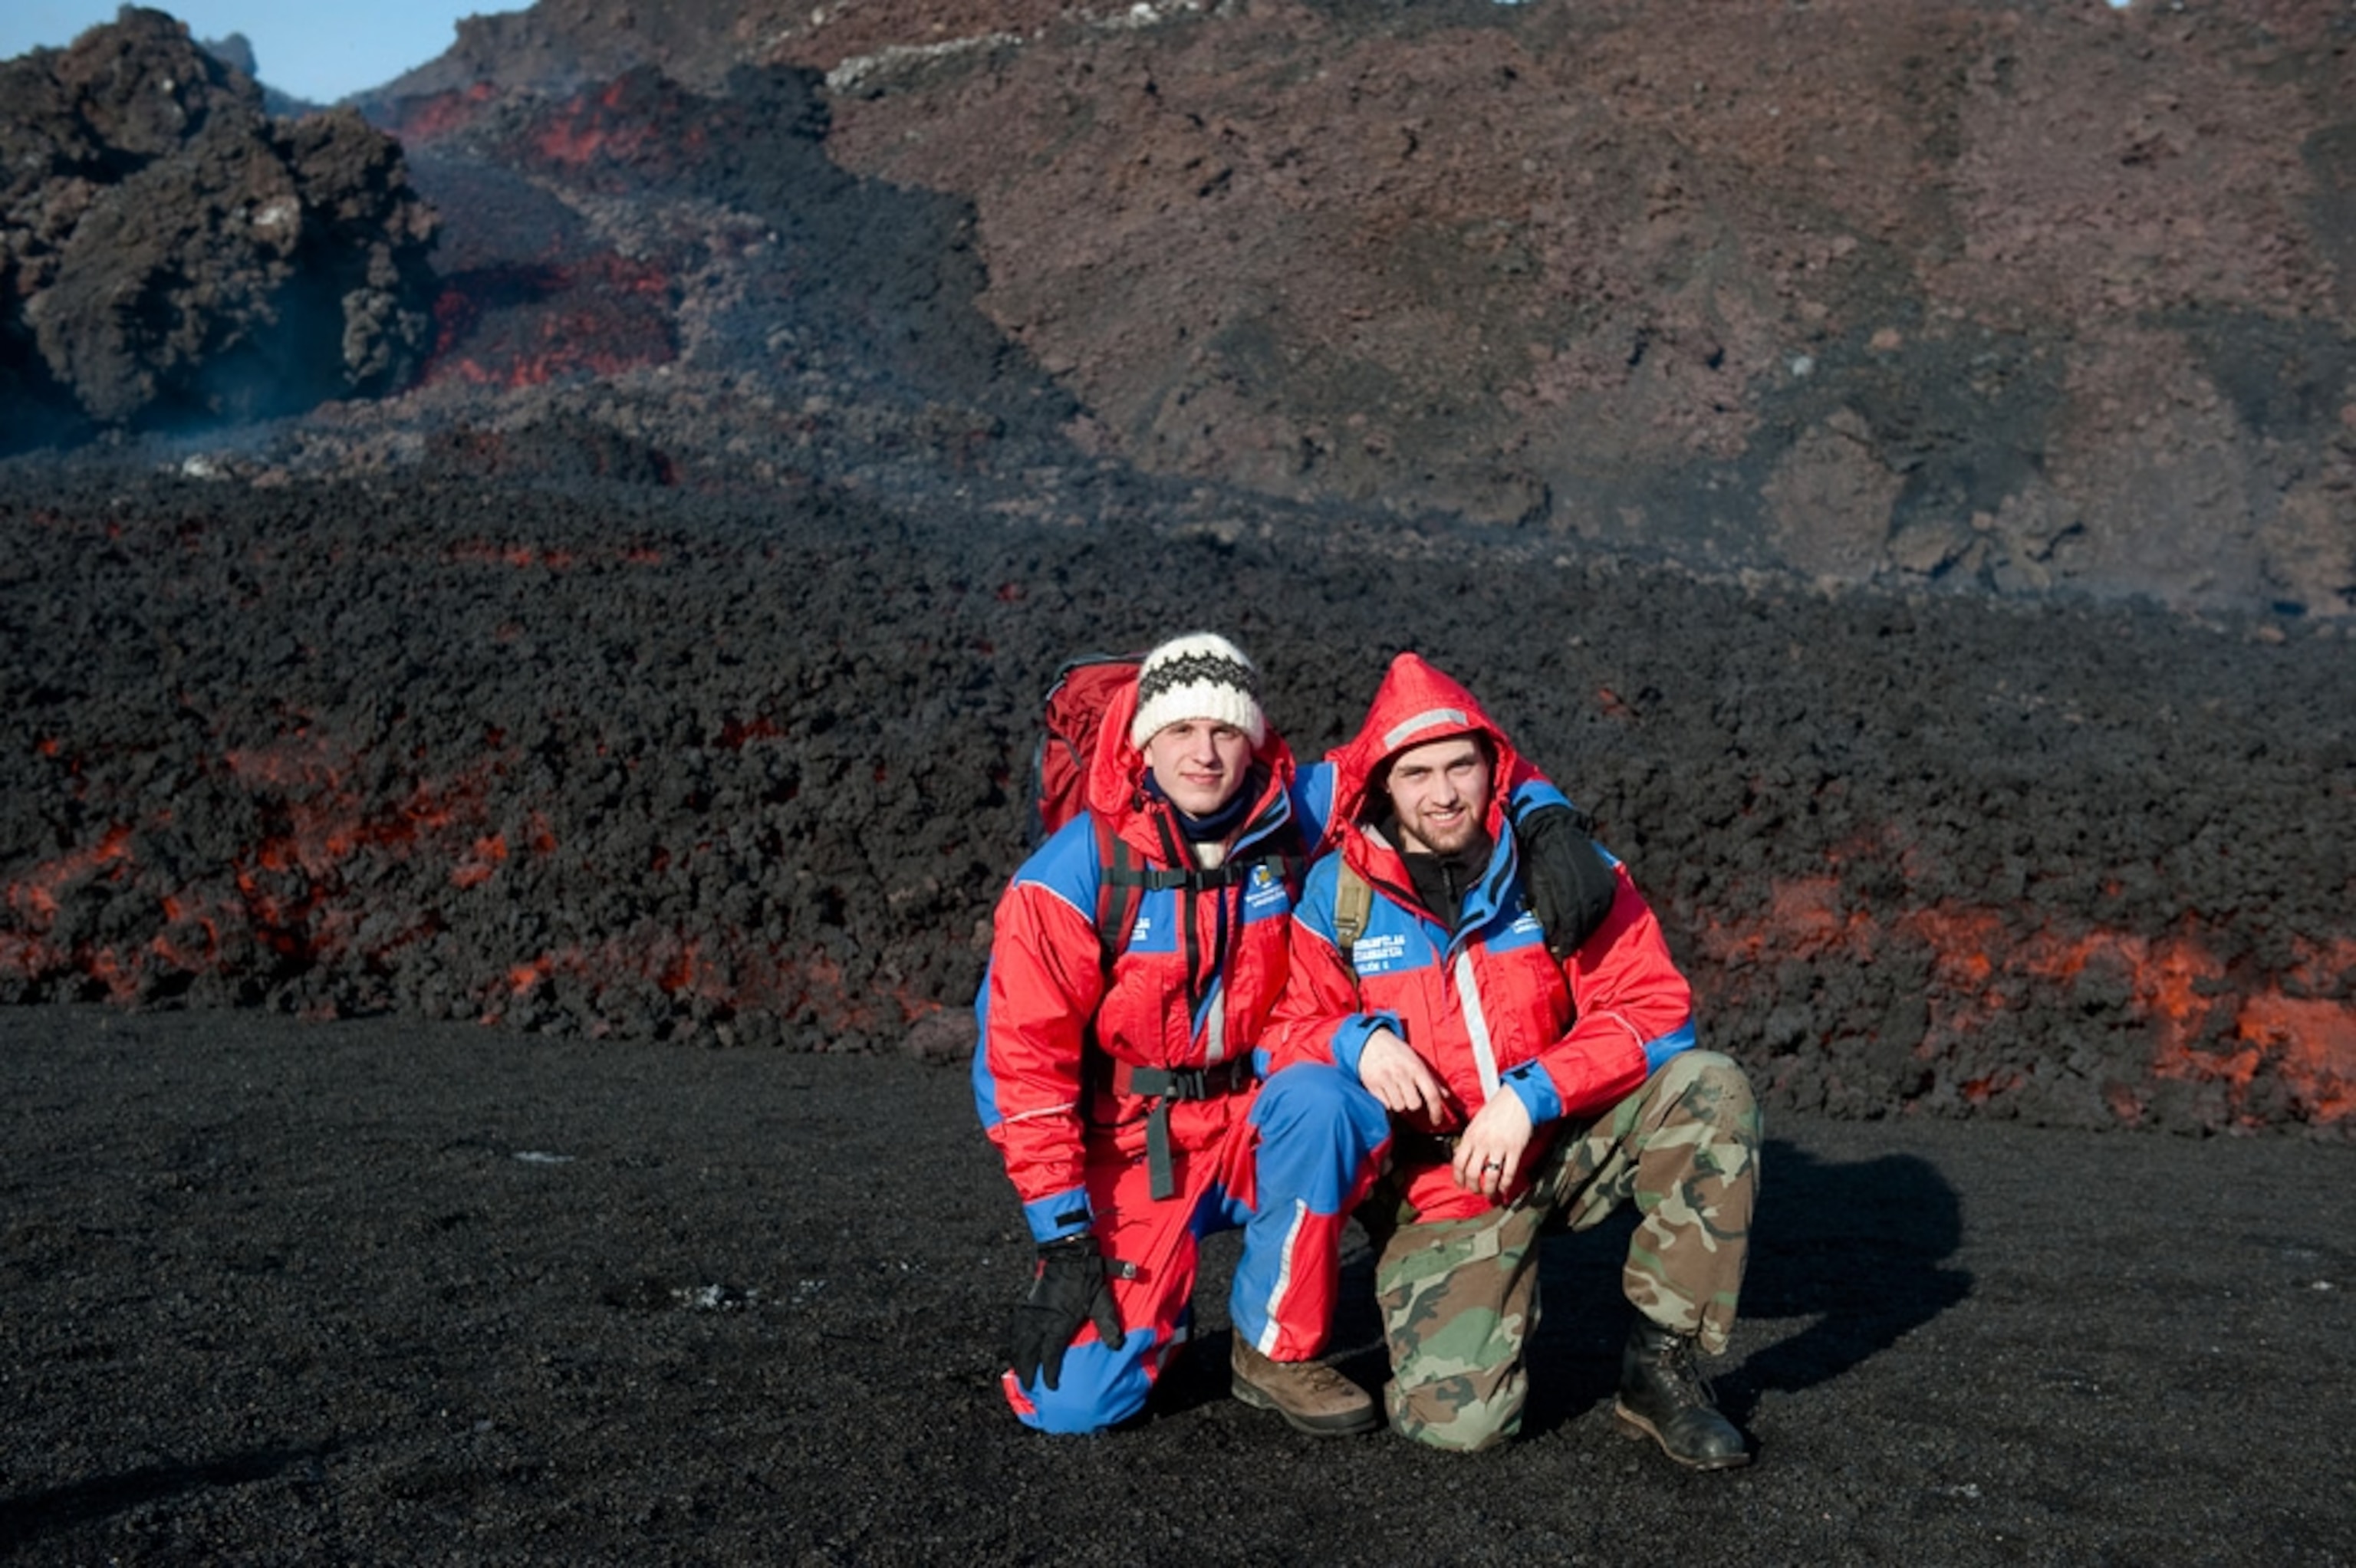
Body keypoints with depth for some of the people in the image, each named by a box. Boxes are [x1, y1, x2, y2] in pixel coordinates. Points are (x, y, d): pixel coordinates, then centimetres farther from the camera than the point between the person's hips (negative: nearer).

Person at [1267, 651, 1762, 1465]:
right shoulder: (1335, 896, -5)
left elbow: (1655, 1011, -11)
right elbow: (1285, 1029, -2)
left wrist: (1531, 1095, -22)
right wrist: (1356, 1041, -24)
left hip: (1566, 1142, 2)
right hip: (1437, 1177, -2)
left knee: (1710, 1087, -26)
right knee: (1453, 1416, -21)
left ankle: (1661, 1363, -14)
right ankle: (1487, 1291, 17)